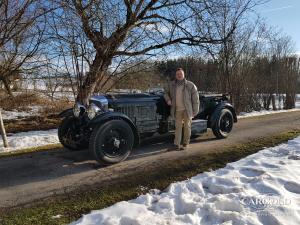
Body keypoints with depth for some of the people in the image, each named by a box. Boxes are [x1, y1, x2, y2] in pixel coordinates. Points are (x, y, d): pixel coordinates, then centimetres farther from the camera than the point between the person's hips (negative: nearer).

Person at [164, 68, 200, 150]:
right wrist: (168, 100, 1)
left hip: (187, 109, -2)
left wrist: (195, 110, -6)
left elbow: (195, 98, -3)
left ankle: (185, 144, 19)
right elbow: (166, 93, 22)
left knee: (187, 127, 6)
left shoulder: (190, 85, -3)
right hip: (177, 110, 3)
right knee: (178, 127, 4)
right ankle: (176, 145, 8)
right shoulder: (171, 85, 6)